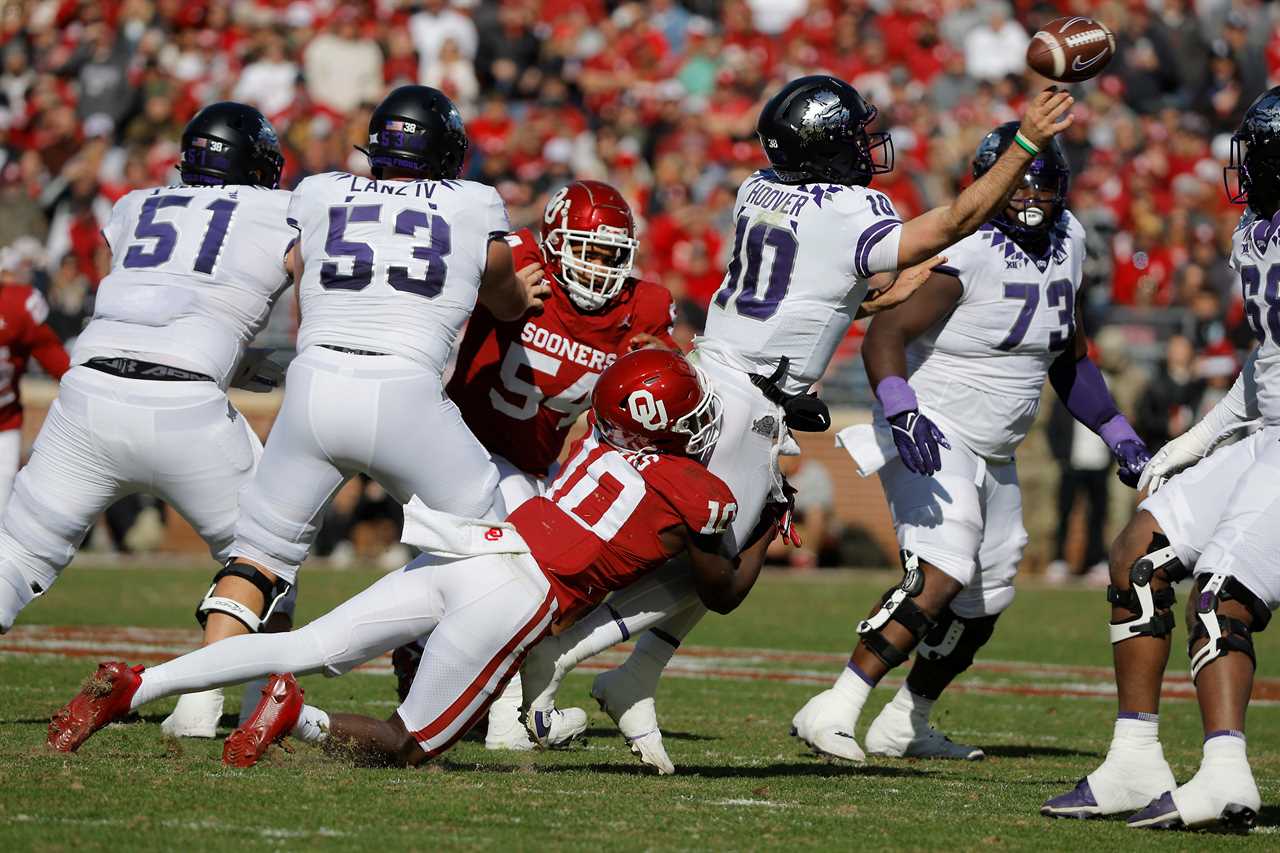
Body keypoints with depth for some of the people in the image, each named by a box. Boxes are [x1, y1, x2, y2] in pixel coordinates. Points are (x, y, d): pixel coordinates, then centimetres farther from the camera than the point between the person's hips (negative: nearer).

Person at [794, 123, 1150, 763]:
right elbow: (886, 333, -27)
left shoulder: (1067, 242, 6)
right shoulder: (965, 254, -20)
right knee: (941, 576, -27)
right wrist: (901, 412, -43)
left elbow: (1070, 360, 19)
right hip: (932, 438, -9)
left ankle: (903, 726, 31)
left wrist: (1120, 439, 18)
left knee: (983, 604, 14)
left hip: (994, 456, 9)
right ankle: (833, 712, -30)